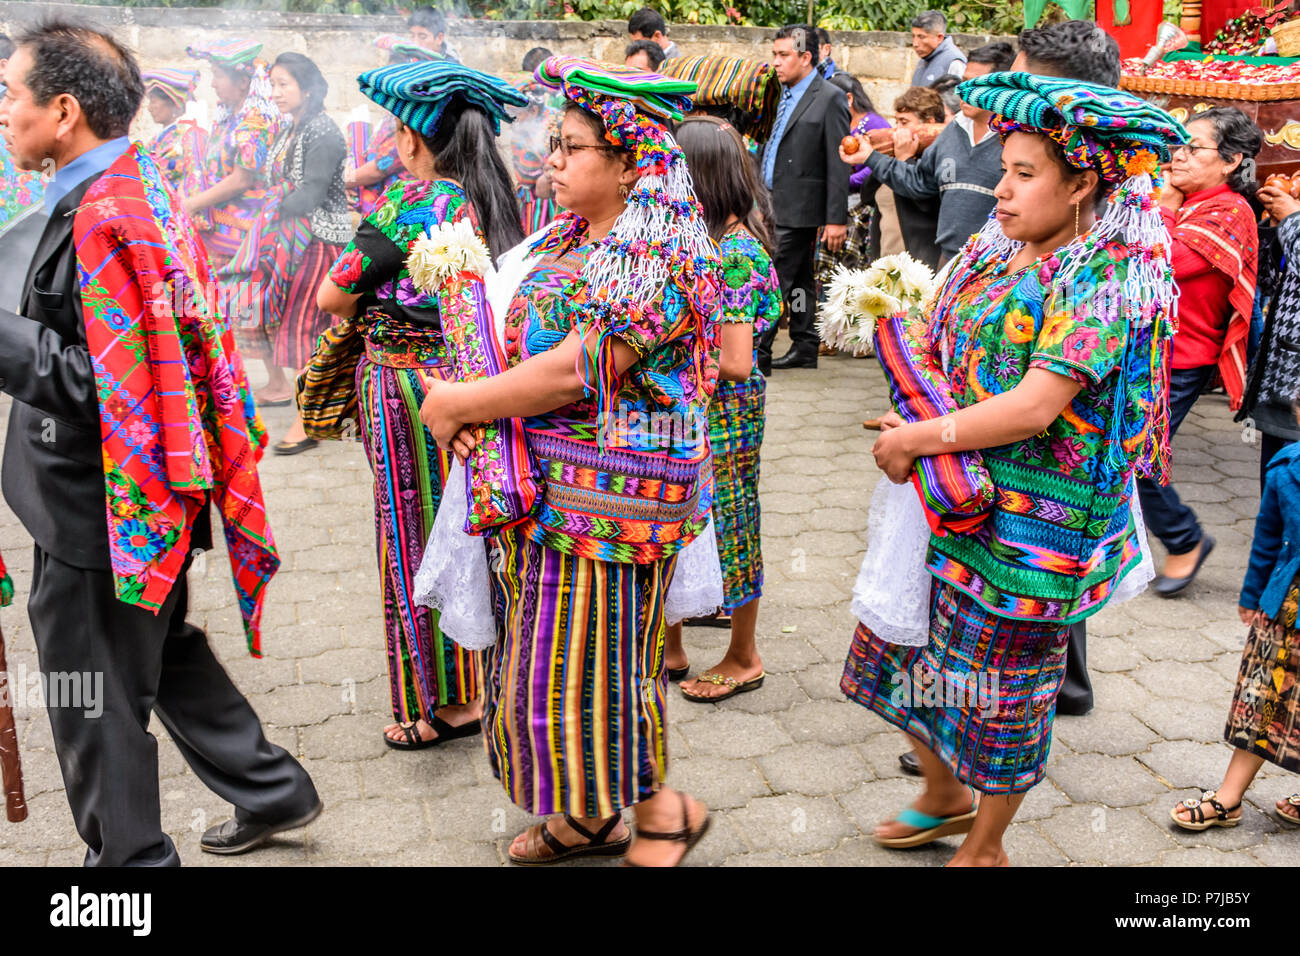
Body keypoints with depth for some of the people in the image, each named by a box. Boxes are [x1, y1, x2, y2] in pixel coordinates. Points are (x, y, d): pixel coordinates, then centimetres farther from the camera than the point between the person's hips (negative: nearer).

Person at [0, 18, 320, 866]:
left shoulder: (102, 217, -22)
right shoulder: (142, 190, 6)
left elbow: (105, 383, -25)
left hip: (98, 513, -9)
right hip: (149, 499, 9)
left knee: (97, 702, 8)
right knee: (165, 655, 24)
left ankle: (130, 854, 27)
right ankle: (273, 790, 36)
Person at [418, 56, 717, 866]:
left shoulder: (664, 258, -18)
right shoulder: (571, 238, 12)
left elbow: (574, 372, -23)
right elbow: (525, 340, 17)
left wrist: (458, 404, -14)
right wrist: (476, 404, -3)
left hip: (615, 490, -9)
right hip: (546, 483, 9)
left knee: (593, 656, 1)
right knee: (549, 650, 16)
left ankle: (662, 808, 25)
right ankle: (586, 814, 34)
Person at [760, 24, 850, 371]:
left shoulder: (830, 99, -9)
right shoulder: (779, 94, 13)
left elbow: (838, 164, -13)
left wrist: (837, 219, -16)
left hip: (798, 209, -8)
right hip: (772, 204, 8)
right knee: (797, 282, 14)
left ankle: (757, 353, -4)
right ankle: (805, 349, 23)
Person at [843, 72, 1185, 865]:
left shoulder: (1101, 279, -17)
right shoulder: (998, 252, 7)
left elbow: (1034, 407, -25)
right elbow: (945, 350, 16)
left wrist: (916, 439, -18)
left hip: (1027, 524, -8)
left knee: (1003, 687, 8)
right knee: (914, 649, 18)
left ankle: (984, 846, 32)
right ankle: (944, 796, 43)